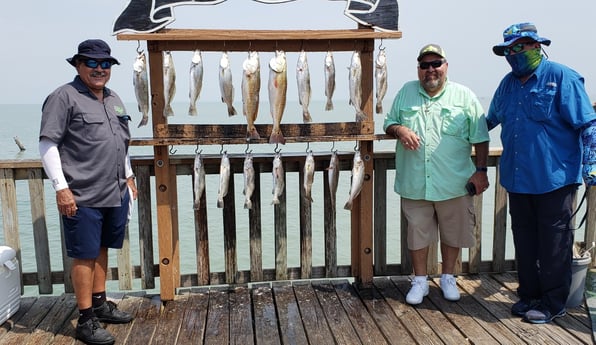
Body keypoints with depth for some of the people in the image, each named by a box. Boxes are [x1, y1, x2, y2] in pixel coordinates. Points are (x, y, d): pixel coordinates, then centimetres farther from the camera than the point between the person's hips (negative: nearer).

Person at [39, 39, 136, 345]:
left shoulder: (114, 99, 15)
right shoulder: (64, 97, -8)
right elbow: (47, 144, -12)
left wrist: (128, 176, 21)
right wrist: (61, 187, -17)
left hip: (116, 193, 7)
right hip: (83, 196, -7)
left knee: (102, 249, 17)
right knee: (85, 255, 0)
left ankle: (100, 304, 30)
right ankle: (86, 320, 9)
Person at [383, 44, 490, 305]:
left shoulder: (464, 96, 1)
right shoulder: (406, 92, 7)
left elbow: (480, 139, 2)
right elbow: (388, 123, 12)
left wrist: (480, 171, -4)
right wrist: (399, 130, -10)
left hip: (454, 183, -1)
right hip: (414, 183, 1)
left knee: (452, 233, 12)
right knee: (417, 233, 10)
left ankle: (448, 278, 32)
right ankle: (420, 281, 26)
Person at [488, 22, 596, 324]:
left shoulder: (561, 78, -7)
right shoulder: (508, 84, 11)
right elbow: (489, 121, 26)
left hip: (554, 179, -6)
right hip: (518, 179, 6)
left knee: (554, 242, 4)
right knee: (524, 240, 13)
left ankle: (553, 302, 18)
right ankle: (529, 294, 28)